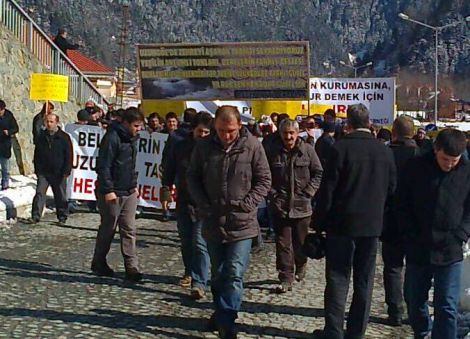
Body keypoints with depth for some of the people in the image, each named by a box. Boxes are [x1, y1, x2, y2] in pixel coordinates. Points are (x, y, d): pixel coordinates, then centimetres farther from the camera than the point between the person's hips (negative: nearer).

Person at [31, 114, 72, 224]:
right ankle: (36, 216, -7)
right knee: (39, 193, -7)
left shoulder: (64, 137, -2)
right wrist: (37, 169, 7)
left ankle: (62, 217, 19)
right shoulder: (41, 136, 7)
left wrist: (66, 171, -9)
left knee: (60, 196, 7)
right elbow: (37, 154, 14)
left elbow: (69, 156, -3)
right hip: (43, 172, 2)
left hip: (59, 173, -2)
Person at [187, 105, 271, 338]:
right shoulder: (204, 147, -2)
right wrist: (203, 205, -5)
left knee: (234, 274, -6)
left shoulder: (252, 146, -9)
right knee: (218, 274, 16)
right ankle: (221, 312, 34)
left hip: (242, 223, -3)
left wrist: (247, 203, -13)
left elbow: (264, 180, -2)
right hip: (213, 222, 3)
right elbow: (193, 178, 7)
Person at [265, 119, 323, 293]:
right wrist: (273, 193, -4)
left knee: (301, 241, 13)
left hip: (302, 205, 0)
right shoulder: (273, 151, 1)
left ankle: (300, 266, 39)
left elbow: (318, 174, 1)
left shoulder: (307, 150, -2)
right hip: (280, 205, 0)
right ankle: (286, 278, 3)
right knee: (283, 244, -1)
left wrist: (308, 192, -6)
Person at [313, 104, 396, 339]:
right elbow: (391, 189, 9)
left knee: (338, 279, 4)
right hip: (372, 225, 4)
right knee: (364, 282, 11)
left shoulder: (340, 148, -11)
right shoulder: (384, 151, 1)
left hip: (342, 223, -3)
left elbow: (327, 189, -10)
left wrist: (320, 222, -2)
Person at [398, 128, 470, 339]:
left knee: (446, 306, -2)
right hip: (418, 250, 2)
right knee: (414, 299, 15)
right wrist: (411, 237, -5)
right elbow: (403, 206, 2)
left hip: (450, 253, -2)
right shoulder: (415, 168, -3)